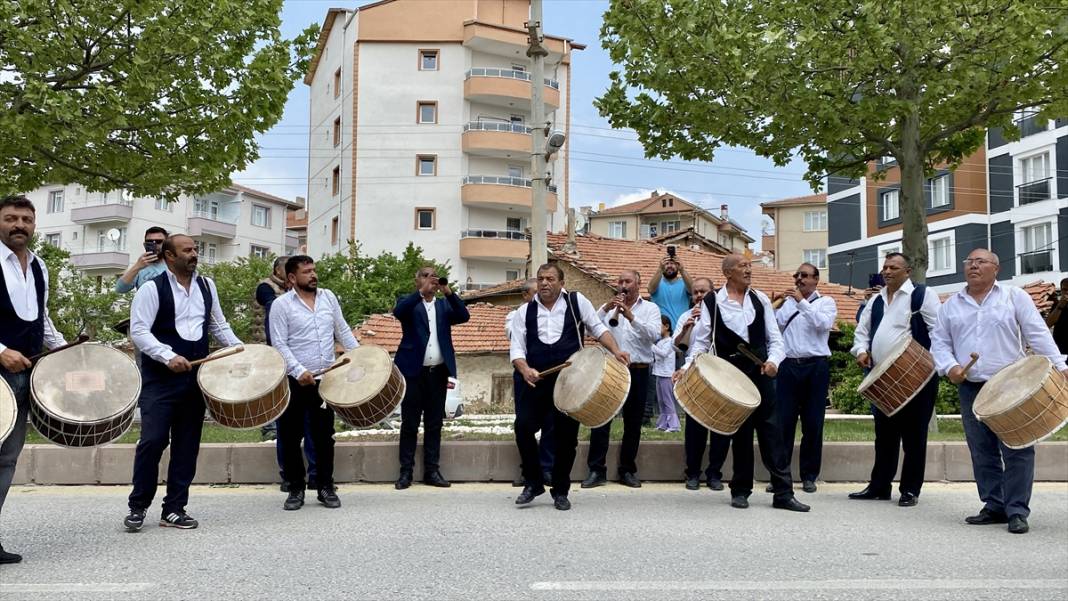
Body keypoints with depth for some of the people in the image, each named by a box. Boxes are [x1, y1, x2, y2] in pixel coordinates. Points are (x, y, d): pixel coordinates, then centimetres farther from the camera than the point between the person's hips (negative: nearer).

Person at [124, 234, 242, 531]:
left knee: (187, 444, 7)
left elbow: (218, 325, 19)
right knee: (153, 440, -8)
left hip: (196, 377, 5)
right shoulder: (152, 288, -5)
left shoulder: (207, 286, 12)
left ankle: (174, 509, 16)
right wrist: (168, 356, -24)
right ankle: (138, 506, 9)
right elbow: (138, 330, -12)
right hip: (159, 378, -5)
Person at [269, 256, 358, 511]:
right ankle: (296, 488, 16)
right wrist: (299, 371, -21)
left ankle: (326, 487, 19)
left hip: (326, 378, 4)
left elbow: (343, 331, 15)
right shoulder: (281, 304, -4)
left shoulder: (328, 297, 9)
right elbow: (279, 344, -10)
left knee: (324, 435, 9)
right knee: (291, 436, 3)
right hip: (295, 381, -3)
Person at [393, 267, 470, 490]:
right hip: (413, 372, -3)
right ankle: (406, 471, 7)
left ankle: (432, 470, 12)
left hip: (438, 373, 3)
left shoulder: (444, 305, 15)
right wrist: (421, 291, -26)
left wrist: (448, 292, -15)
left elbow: (464, 316, -2)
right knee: (409, 424, 1)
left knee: (434, 424, 6)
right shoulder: (409, 302, 6)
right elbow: (398, 312, -17)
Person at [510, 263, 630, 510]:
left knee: (567, 435, 3)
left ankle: (561, 491, 20)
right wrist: (525, 369, -15)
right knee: (523, 426, -12)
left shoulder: (577, 301, 5)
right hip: (537, 381, 1)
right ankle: (533, 483, 8)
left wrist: (615, 351, -7)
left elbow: (597, 328, 9)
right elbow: (516, 348, 5)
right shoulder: (525, 311, 8)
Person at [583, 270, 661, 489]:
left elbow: (654, 335, -12)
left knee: (633, 423, 7)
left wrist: (631, 317, -24)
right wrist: (605, 309, -17)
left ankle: (627, 470, 18)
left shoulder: (650, 308, 6)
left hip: (638, 372, 0)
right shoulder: (608, 307, 11)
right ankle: (596, 470, 3)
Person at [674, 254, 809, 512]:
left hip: (761, 372, 2)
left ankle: (783, 493, 2)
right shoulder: (712, 302, 1)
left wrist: (773, 360, -10)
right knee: (740, 432, 5)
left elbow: (774, 339, 10)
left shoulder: (760, 299, 10)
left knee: (771, 430, -1)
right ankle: (741, 490, 19)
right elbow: (701, 341, 0)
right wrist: (688, 367, -14)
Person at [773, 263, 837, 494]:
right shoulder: (786, 302, 16)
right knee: (783, 421, -2)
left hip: (815, 367, -2)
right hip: (788, 366, 2)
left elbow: (823, 323, -12)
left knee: (813, 423, 3)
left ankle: (809, 476, 12)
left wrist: (802, 302, -15)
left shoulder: (825, 302, 8)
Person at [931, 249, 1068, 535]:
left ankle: (1017, 511, -1)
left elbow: (1038, 334, -2)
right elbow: (939, 341, 13)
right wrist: (949, 366, -6)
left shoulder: (1014, 297, 4)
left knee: (1017, 451, -6)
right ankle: (994, 506, 16)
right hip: (970, 388, 3)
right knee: (982, 453, 7)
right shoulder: (951, 305, 12)